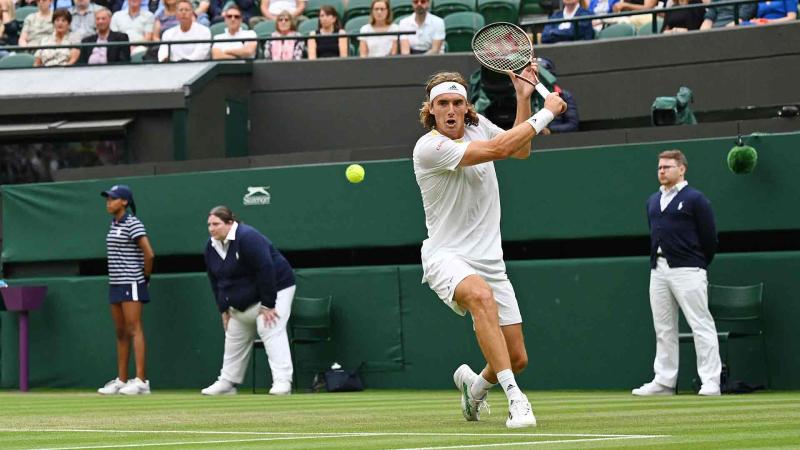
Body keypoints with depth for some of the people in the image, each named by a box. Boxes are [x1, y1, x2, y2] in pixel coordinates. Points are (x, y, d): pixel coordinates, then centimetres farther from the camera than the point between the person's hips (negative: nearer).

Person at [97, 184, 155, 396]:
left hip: (131, 283, -9)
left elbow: (149, 254, -17)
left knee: (134, 330, -11)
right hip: (115, 283, 9)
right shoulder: (114, 224, 14)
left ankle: (141, 381, -13)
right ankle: (121, 380, 13)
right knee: (121, 333, 10)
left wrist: (146, 276, -4)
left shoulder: (132, 224, -12)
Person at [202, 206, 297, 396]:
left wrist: (267, 305, -27)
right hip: (241, 302, 9)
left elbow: (266, 271, -29)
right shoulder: (211, 246, -1)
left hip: (274, 289, -9)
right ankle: (227, 382, 22)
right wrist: (224, 309, 4)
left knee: (271, 332, -21)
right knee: (234, 338, 12)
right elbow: (215, 280, 8)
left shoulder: (247, 238, -27)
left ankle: (282, 382, -27)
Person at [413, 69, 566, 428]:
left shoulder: (478, 126, 5)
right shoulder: (428, 147, -17)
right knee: (482, 296, -41)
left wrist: (523, 98, 13)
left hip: (488, 260, 7)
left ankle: (475, 385, 39)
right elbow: (498, 149, -24)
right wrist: (546, 113, -16)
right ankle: (514, 398, -42)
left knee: (516, 358, 3)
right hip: (447, 257, -7)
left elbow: (520, 150, 24)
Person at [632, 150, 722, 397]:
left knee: (701, 325, -8)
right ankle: (664, 381, 14)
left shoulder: (695, 199, -4)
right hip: (658, 271, 7)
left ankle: (710, 382, -10)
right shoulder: (653, 201, 17)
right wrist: (655, 263, 17)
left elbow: (709, 237, -3)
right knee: (663, 329, 9)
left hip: (687, 271, -7)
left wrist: (697, 267, 3)